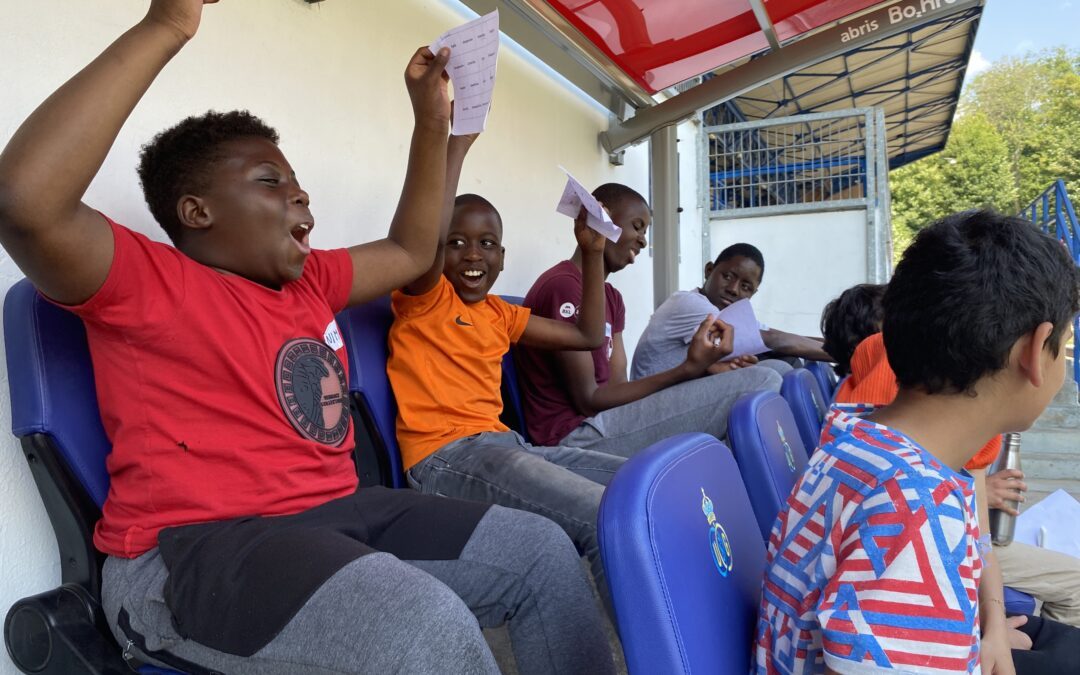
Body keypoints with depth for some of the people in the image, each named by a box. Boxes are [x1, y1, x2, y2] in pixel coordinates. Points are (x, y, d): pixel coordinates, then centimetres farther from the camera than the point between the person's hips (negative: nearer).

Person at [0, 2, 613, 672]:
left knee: (545, 553, 0)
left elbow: (410, 250, 29)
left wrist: (433, 121, 24)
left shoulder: (310, 282, 18)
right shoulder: (146, 282, -4)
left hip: (339, 514, 8)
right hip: (195, 545, -7)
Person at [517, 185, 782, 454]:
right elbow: (588, 400, -15)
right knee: (760, 384, -16)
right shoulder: (562, 286, -13)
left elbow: (618, 386, 8)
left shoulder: (612, 297, 18)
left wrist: (703, 372, -5)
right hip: (575, 433, -10)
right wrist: (688, 369, -19)